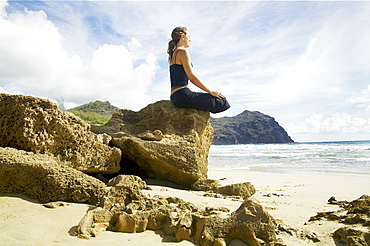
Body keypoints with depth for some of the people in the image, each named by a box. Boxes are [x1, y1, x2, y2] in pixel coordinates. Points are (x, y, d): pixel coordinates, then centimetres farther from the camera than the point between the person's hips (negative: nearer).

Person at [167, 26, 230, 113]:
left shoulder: (173, 54, 23)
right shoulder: (183, 52, -6)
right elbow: (192, 77, -12)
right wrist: (211, 92, -7)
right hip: (183, 95, -10)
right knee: (219, 101, -6)